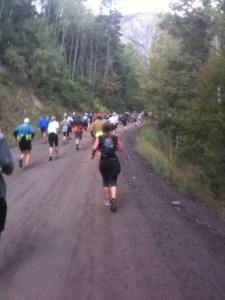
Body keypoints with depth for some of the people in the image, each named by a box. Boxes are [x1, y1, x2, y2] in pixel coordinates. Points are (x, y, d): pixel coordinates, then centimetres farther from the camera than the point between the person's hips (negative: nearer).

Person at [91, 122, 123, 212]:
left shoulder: (99, 138, -3)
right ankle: (113, 198, -20)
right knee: (113, 182, 3)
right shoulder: (115, 138, 0)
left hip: (103, 162, 0)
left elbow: (94, 148, -16)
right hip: (114, 161, 0)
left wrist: (93, 155, 3)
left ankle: (107, 200, 25)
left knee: (105, 181, 17)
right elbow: (121, 149, 0)